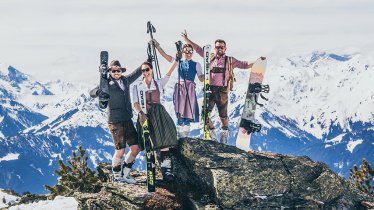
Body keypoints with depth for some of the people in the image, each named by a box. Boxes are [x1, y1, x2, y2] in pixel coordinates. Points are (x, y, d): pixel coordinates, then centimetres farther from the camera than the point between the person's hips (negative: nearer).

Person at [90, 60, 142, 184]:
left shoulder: (125, 81, 11)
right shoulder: (107, 84, -6)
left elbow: (137, 72, 27)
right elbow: (92, 93, -15)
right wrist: (100, 90, -35)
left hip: (127, 120, 6)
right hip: (115, 122, -6)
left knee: (136, 147, 5)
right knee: (120, 150, -5)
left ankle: (125, 173, 20)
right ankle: (117, 176, 15)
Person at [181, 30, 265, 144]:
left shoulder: (230, 60, 8)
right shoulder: (210, 57, 13)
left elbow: (244, 65, 8)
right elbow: (198, 49, 18)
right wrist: (186, 39, 16)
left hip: (222, 91, -1)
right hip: (210, 90, 1)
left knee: (223, 116, 3)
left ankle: (224, 136, 18)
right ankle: (212, 136, 6)